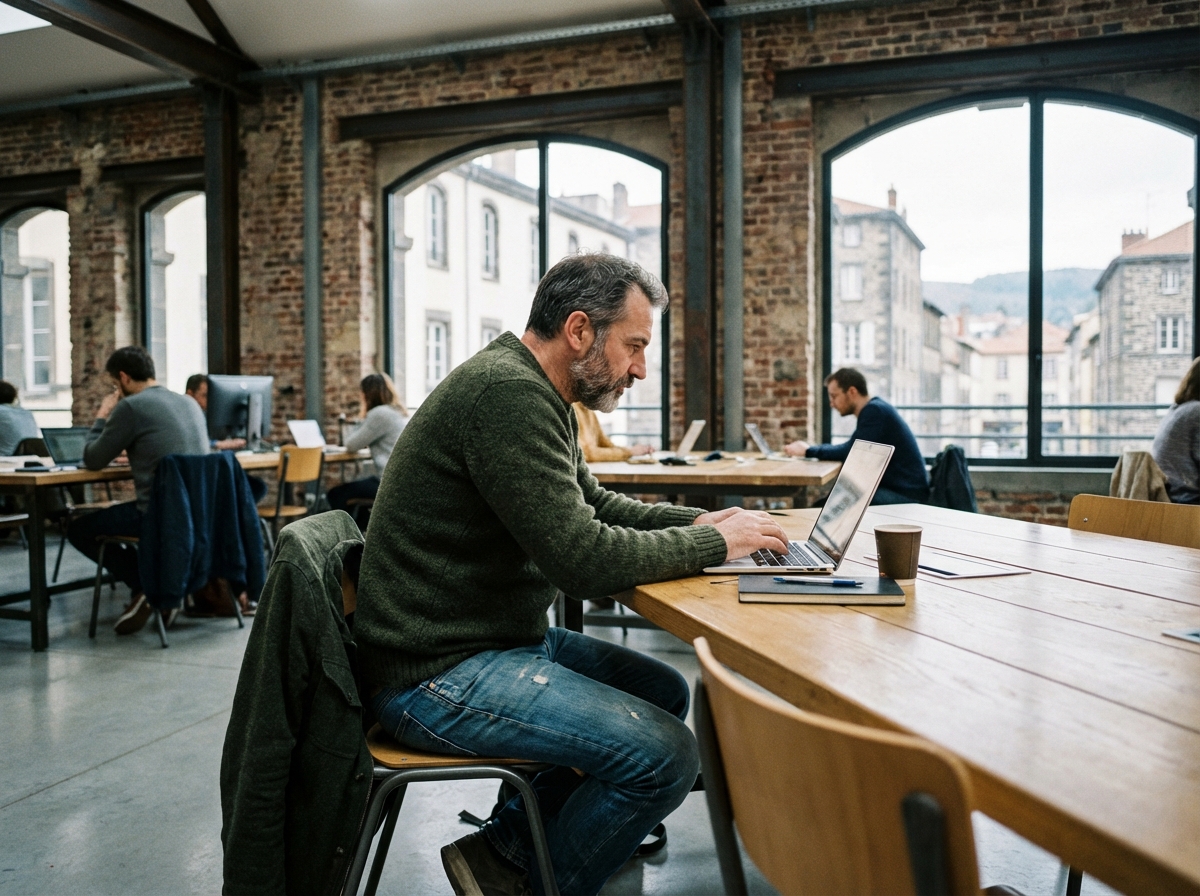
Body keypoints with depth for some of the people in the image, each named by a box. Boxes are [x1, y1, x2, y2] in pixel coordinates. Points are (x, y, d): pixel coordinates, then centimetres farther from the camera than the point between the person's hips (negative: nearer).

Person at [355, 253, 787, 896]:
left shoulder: (533, 393, 11)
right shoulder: (506, 392, -22)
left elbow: (592, 505, 20)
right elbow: (584, 560, -26)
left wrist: (698, 521, 5)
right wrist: (716, 543, -12)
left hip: (502, 637, 11)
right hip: (438, 675, -11)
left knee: (665, 692, 13)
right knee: (667, 756, -15)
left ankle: (509, 840, 15)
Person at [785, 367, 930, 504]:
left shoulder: (874, 410, -16)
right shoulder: (873, 408, 14)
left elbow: (850, 452, -20)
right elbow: (852, 449, 15)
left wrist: (808, 451, -9)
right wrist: (811, 448, 3)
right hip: (892, 487, 9)